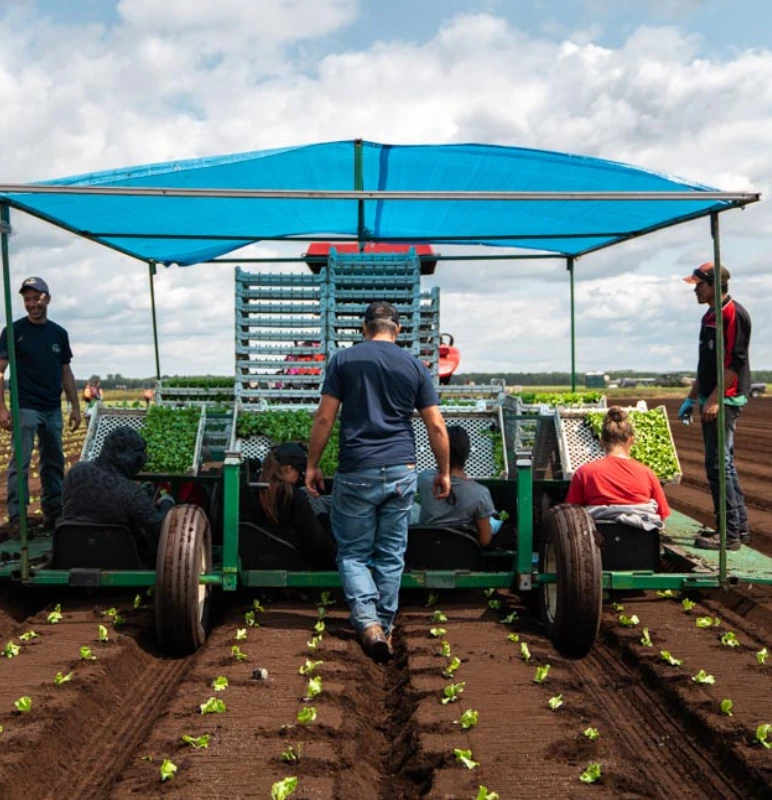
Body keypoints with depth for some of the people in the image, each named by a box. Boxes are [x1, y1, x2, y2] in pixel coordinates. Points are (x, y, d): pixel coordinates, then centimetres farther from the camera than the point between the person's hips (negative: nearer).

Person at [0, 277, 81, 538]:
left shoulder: (59, 333, 9)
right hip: (25, 408, -5)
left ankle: (54, 514, 19)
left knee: (54, 463, 10)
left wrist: (75, 406, 7)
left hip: (52, 409, 5)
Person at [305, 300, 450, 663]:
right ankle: (385, 629, 18)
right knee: (391, 555, 13)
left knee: (353, 553, 7)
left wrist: (312, 465, 7)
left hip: (356, 472, -2)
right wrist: (444, 472, 15)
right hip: (401, 472, 2)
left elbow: (324, 419, -2)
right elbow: (436, 426, 5)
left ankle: (368, 623, -12)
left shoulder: (343, 360, 2)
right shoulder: (415, 366, 7)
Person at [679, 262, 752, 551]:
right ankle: (740, 527, 21)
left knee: (718, 464, -11)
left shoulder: (733, 314, -13)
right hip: (710, 400, 10)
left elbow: (734, 362, -19)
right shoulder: (709, 316, 17)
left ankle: (731, 534, -7)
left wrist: (714, 399, -21)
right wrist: (692, 398, 21)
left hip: (725, 401, -10)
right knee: (724, 463, 13)